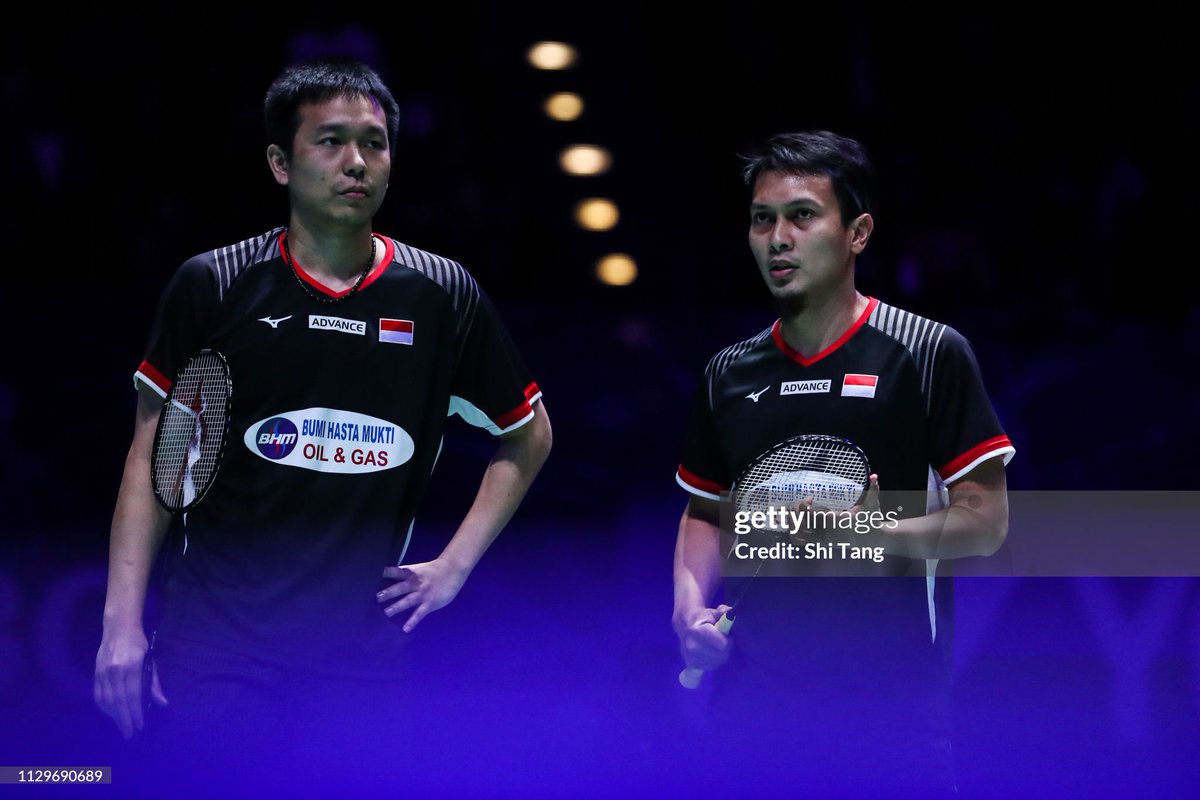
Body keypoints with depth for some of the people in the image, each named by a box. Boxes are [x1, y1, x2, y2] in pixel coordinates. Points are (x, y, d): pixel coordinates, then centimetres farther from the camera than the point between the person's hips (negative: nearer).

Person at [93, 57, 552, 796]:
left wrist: (455, 566, 7)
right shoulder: (214, 286, 0)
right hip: (215, 642, -1)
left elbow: (529, 437, 16)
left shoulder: (443, 296, 3)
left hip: (362, 651, 1)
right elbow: (154, 457, 3)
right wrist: (123, 622, -4)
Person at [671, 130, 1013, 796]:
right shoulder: (728, 372, 12)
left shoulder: (929, 354, -3)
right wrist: (691, 605, 2)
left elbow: (985, 521, -5)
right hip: (752, 698, 4)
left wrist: (876, 529, -21)